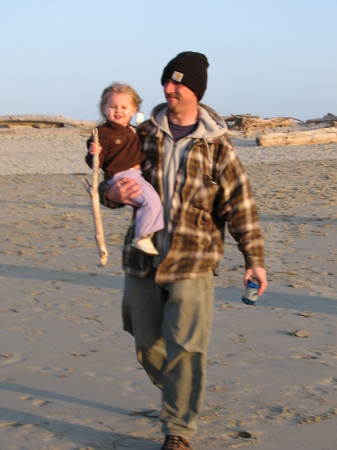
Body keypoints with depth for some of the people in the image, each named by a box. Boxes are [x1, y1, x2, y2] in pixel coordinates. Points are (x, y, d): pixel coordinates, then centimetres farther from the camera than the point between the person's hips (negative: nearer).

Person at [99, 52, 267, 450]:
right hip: (142, 259, 4)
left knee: (185, 349, -6)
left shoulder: (215, 144, -5)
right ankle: (178, 397, 41)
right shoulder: (145, 133, 3)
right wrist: (111, 193, -16)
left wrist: (254, 258, -3)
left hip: (193, 262, -4)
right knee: (148, 345, 14)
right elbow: (112, 181, 9)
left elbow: (239, 204, -2)